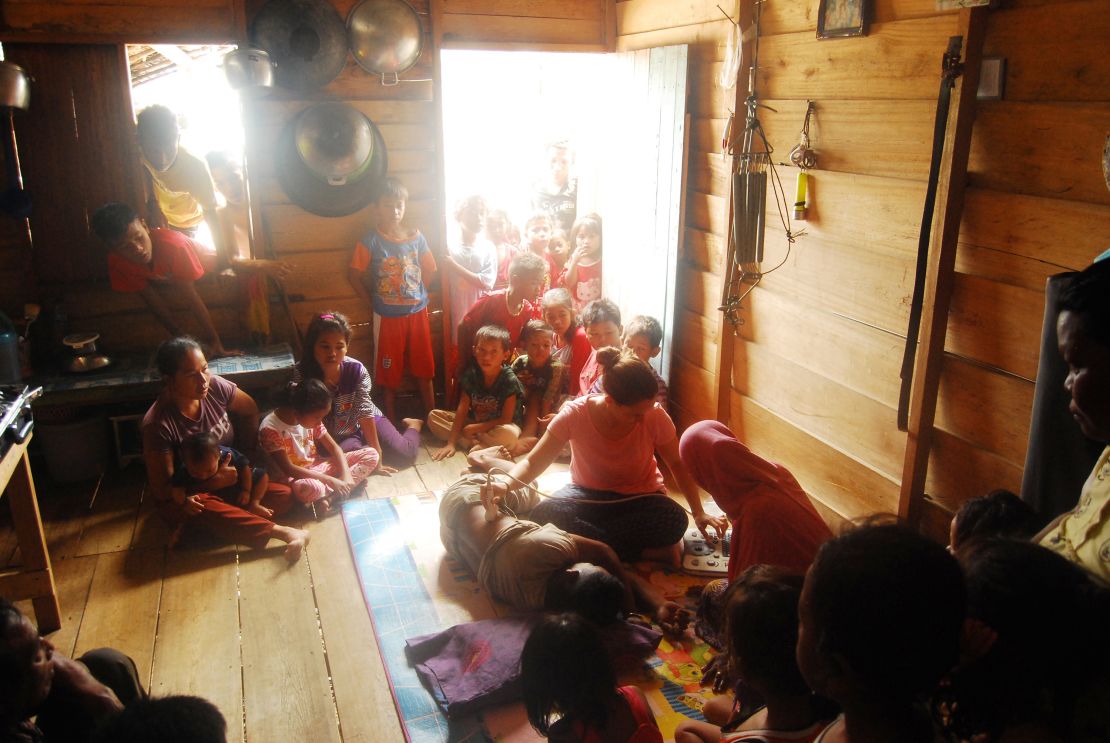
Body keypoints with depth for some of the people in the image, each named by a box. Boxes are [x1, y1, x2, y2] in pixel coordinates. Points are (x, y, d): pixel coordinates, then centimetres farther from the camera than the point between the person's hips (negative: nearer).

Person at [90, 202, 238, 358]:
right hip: (166, 279, 5)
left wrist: (216, 343, -41)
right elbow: (151, 297, -23)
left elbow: (192, 297, -41)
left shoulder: (173, 244, -44)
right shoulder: (117, 263, -29)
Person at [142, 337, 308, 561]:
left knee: (284, 496, -17)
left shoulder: (215, 387, -15)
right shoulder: (157, 424, -26)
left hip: (228, 474, 5)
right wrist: (214, 482, -28)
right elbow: (161, 489, -20)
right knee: (206, 511, -40)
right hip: (184, 495, -5)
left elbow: (250, 410, 8)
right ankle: (280, 532, -34)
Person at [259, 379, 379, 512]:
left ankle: (328, 495, -21)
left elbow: (334, 447, 1)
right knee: (311, 487, -46)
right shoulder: (270, 429, -22)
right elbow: (289, 470, -23)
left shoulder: (310, 419, -4)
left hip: (317, 466, 7)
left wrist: (346, 475, -17)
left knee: (371, 454, -7)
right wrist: (330, 480, -26)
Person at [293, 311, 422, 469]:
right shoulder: (301, 373, -23)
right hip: (335, 438, 1)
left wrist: (377, 455, -25)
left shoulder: (357, 370, -23)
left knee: (404, 456, -12)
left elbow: (365, 412, -23)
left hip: (368, 424, 0)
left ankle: (413, 426, 24)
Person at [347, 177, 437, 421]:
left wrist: (417, 292, 5)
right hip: (388, 316, -3)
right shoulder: (371, 241, -9)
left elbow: (430, 269, 12)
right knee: (389, 373, 7)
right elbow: (354, 275, -5)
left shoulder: (416, 237, 0)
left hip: (417, 312, 3)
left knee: (424, 370, 11)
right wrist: (372, 302, -4)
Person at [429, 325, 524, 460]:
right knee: (433, 416, -8)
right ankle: (476, 443, -20)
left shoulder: (509, 380, -19)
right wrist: (451, 442, -20)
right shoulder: (470, 375, -8)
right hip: (474, 422, 5)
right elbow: (462, 409, -12)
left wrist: (476, 428, -17)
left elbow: (506, 419, -19)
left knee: (509, 435, -40)